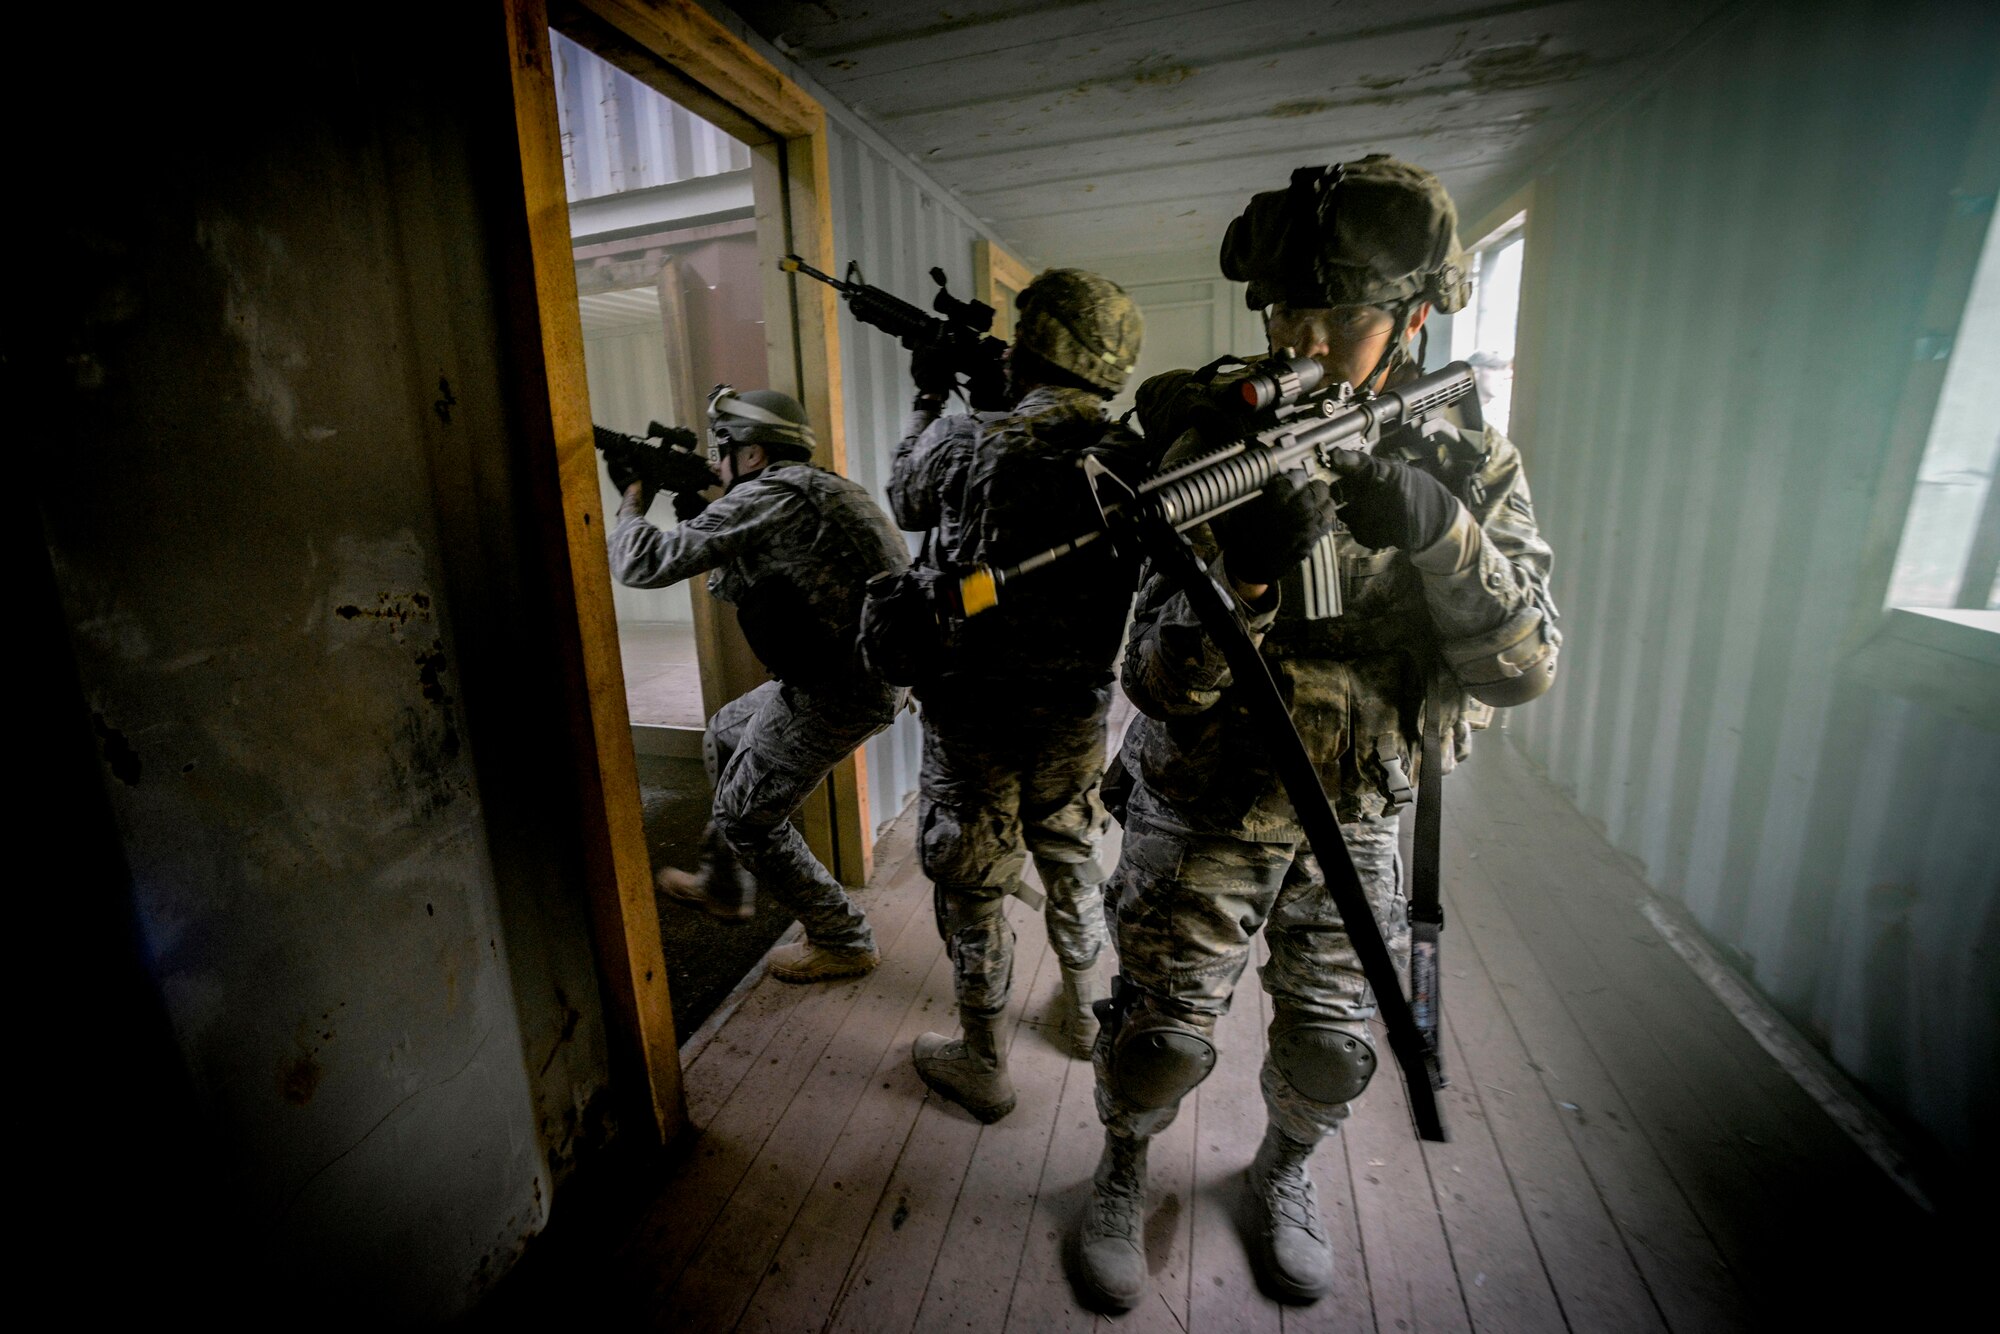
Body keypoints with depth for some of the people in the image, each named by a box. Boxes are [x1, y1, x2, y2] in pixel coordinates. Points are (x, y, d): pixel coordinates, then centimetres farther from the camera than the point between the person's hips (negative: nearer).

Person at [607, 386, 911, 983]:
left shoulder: (767, 496, -14)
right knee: (725, 737, 26)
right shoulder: (809, 490, 17)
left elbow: (642, 565, -12)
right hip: (877, 672, 10)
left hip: (839, 693, -10)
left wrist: (633, 503, 8)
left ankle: (842, 942, 21)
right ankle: (719, 885, 44)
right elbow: (738, 587, 24)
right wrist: (697, 513, 17)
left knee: (747, 815, 7)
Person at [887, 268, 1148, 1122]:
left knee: (972, 889, 12)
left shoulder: (963, 442, -15)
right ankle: (1087, 1016, 45)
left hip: (972, 714, -3)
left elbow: (906, 506, 5)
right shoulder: (1135, 462, -7)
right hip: (1077, 710, 4)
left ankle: (981, 1066, 30)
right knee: (1072, 861, 24)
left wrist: (927, 402, 19)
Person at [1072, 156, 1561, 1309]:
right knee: (1161, 1040, 6)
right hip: (1204, 810, -2)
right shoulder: (1219, 449, -13)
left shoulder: (1474, 466, -4)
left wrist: (1441, 531, -29)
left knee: (1333, 1048, 17)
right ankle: (1123, 1178, 39)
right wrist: (1242, 580, -38)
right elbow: (1160, 684, -18)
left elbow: (1520, 671, -13)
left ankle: (1285, 1176, 50)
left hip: (1354, 817, 3)